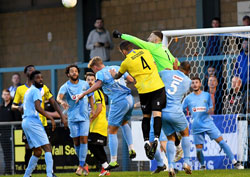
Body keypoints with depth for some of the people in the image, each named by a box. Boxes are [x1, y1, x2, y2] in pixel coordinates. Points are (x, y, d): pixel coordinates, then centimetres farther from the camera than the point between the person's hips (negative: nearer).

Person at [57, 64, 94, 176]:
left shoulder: (84, 84, 5)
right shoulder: (65, 87, -5)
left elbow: (90, 97, 17)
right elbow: (59, 97, -23)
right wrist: (62, 101, -45)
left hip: (84, 116, 0)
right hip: (73, 117, 0)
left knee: (83, 140, -11)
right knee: (76, 142, 3)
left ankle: (81, 166, -10)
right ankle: (83, 164, 18)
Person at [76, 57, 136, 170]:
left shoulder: (100, 73, -3)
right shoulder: (116, 68, 17)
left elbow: (98, 84, -25)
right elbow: (131, 79, 24)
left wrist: (83, 94, -26)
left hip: (118, 102, -7)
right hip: (129, 99, 7)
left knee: (112, 131, 1)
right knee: (124, 123, 33)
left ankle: (113, 161, 0)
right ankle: (131, 149, 25)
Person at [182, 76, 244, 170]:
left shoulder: (206, 95, 5)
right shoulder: (188, 98, 4)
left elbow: (211, 109, 10)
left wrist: (210, 111, -12)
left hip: (208, 123, 0)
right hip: (197, 126, 0)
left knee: (221, 141, -9)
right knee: (199, 149, -4)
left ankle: (234, 162, -4)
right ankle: (202, 166, 22)